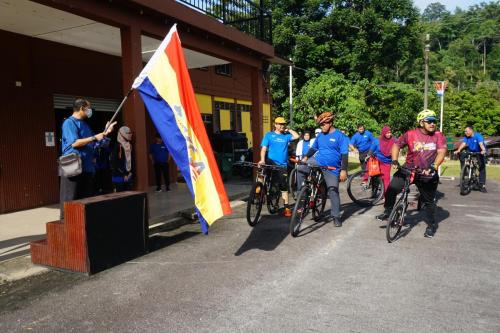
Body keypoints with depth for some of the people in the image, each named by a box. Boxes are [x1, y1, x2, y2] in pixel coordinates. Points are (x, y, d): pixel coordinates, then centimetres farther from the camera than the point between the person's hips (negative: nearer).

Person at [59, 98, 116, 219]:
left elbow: (92, 144, 21)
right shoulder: (69, 123, -8)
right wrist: (94, 137, -15)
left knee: (87, 198, 12)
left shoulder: (85, 124, 18)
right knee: (70, 199, -5)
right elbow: (74, 143, -19)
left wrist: (105, 133, 16)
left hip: (87, 167, 9)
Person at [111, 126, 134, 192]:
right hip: (119, 176, -7)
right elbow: (114, 163, -13)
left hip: (128, 176, 7)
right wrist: (123, 175, -12)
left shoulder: (129, 145, 13)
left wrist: (131, 172, 6)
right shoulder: (117, 146, -10)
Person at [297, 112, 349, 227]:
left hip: (332, 168, -4)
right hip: (317, 161, 4)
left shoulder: (340, 136, -8)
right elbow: (313, 148, 19)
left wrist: (343, 170, -18)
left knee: (333, 192, -1)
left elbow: (344, 155, -11)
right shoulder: (320, 135, 7)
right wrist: (306, 157, 2)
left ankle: (336, 216, 14)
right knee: (300, 168, -18)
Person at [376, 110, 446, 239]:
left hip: (427, 174, 0)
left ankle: (431, 225, 31)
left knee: (429, 201, 10)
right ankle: (388, 212, 10)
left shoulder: (438, 136, -6)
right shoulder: (411, 134, -7)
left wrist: (433, 166, -33)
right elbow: (396, 145, 2)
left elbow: (441, 152, -16)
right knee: (392, 188, -14)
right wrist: (394, 160, -13)